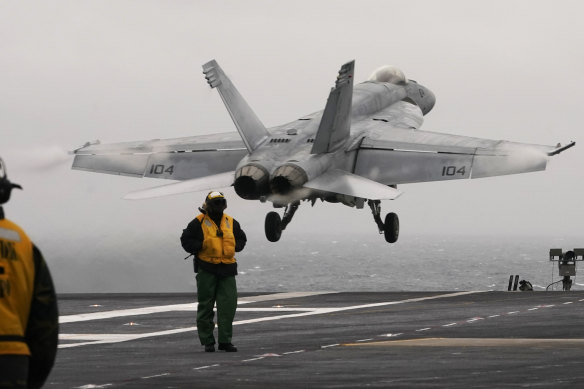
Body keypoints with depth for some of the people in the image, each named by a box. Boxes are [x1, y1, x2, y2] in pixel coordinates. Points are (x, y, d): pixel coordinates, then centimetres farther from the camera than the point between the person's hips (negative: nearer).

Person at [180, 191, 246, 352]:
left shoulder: (231, 223, 12)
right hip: (207, 269, -3)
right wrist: (201, 247, -14)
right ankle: (207, 342, 8)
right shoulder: (199, 222, -1)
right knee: (205, 306, 1)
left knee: (228, 305, -4)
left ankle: (225, 341, 1)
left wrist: (234, 247, 5)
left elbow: (241, 239, 24)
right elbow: (186, 240, 0)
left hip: (227, 269, 3)